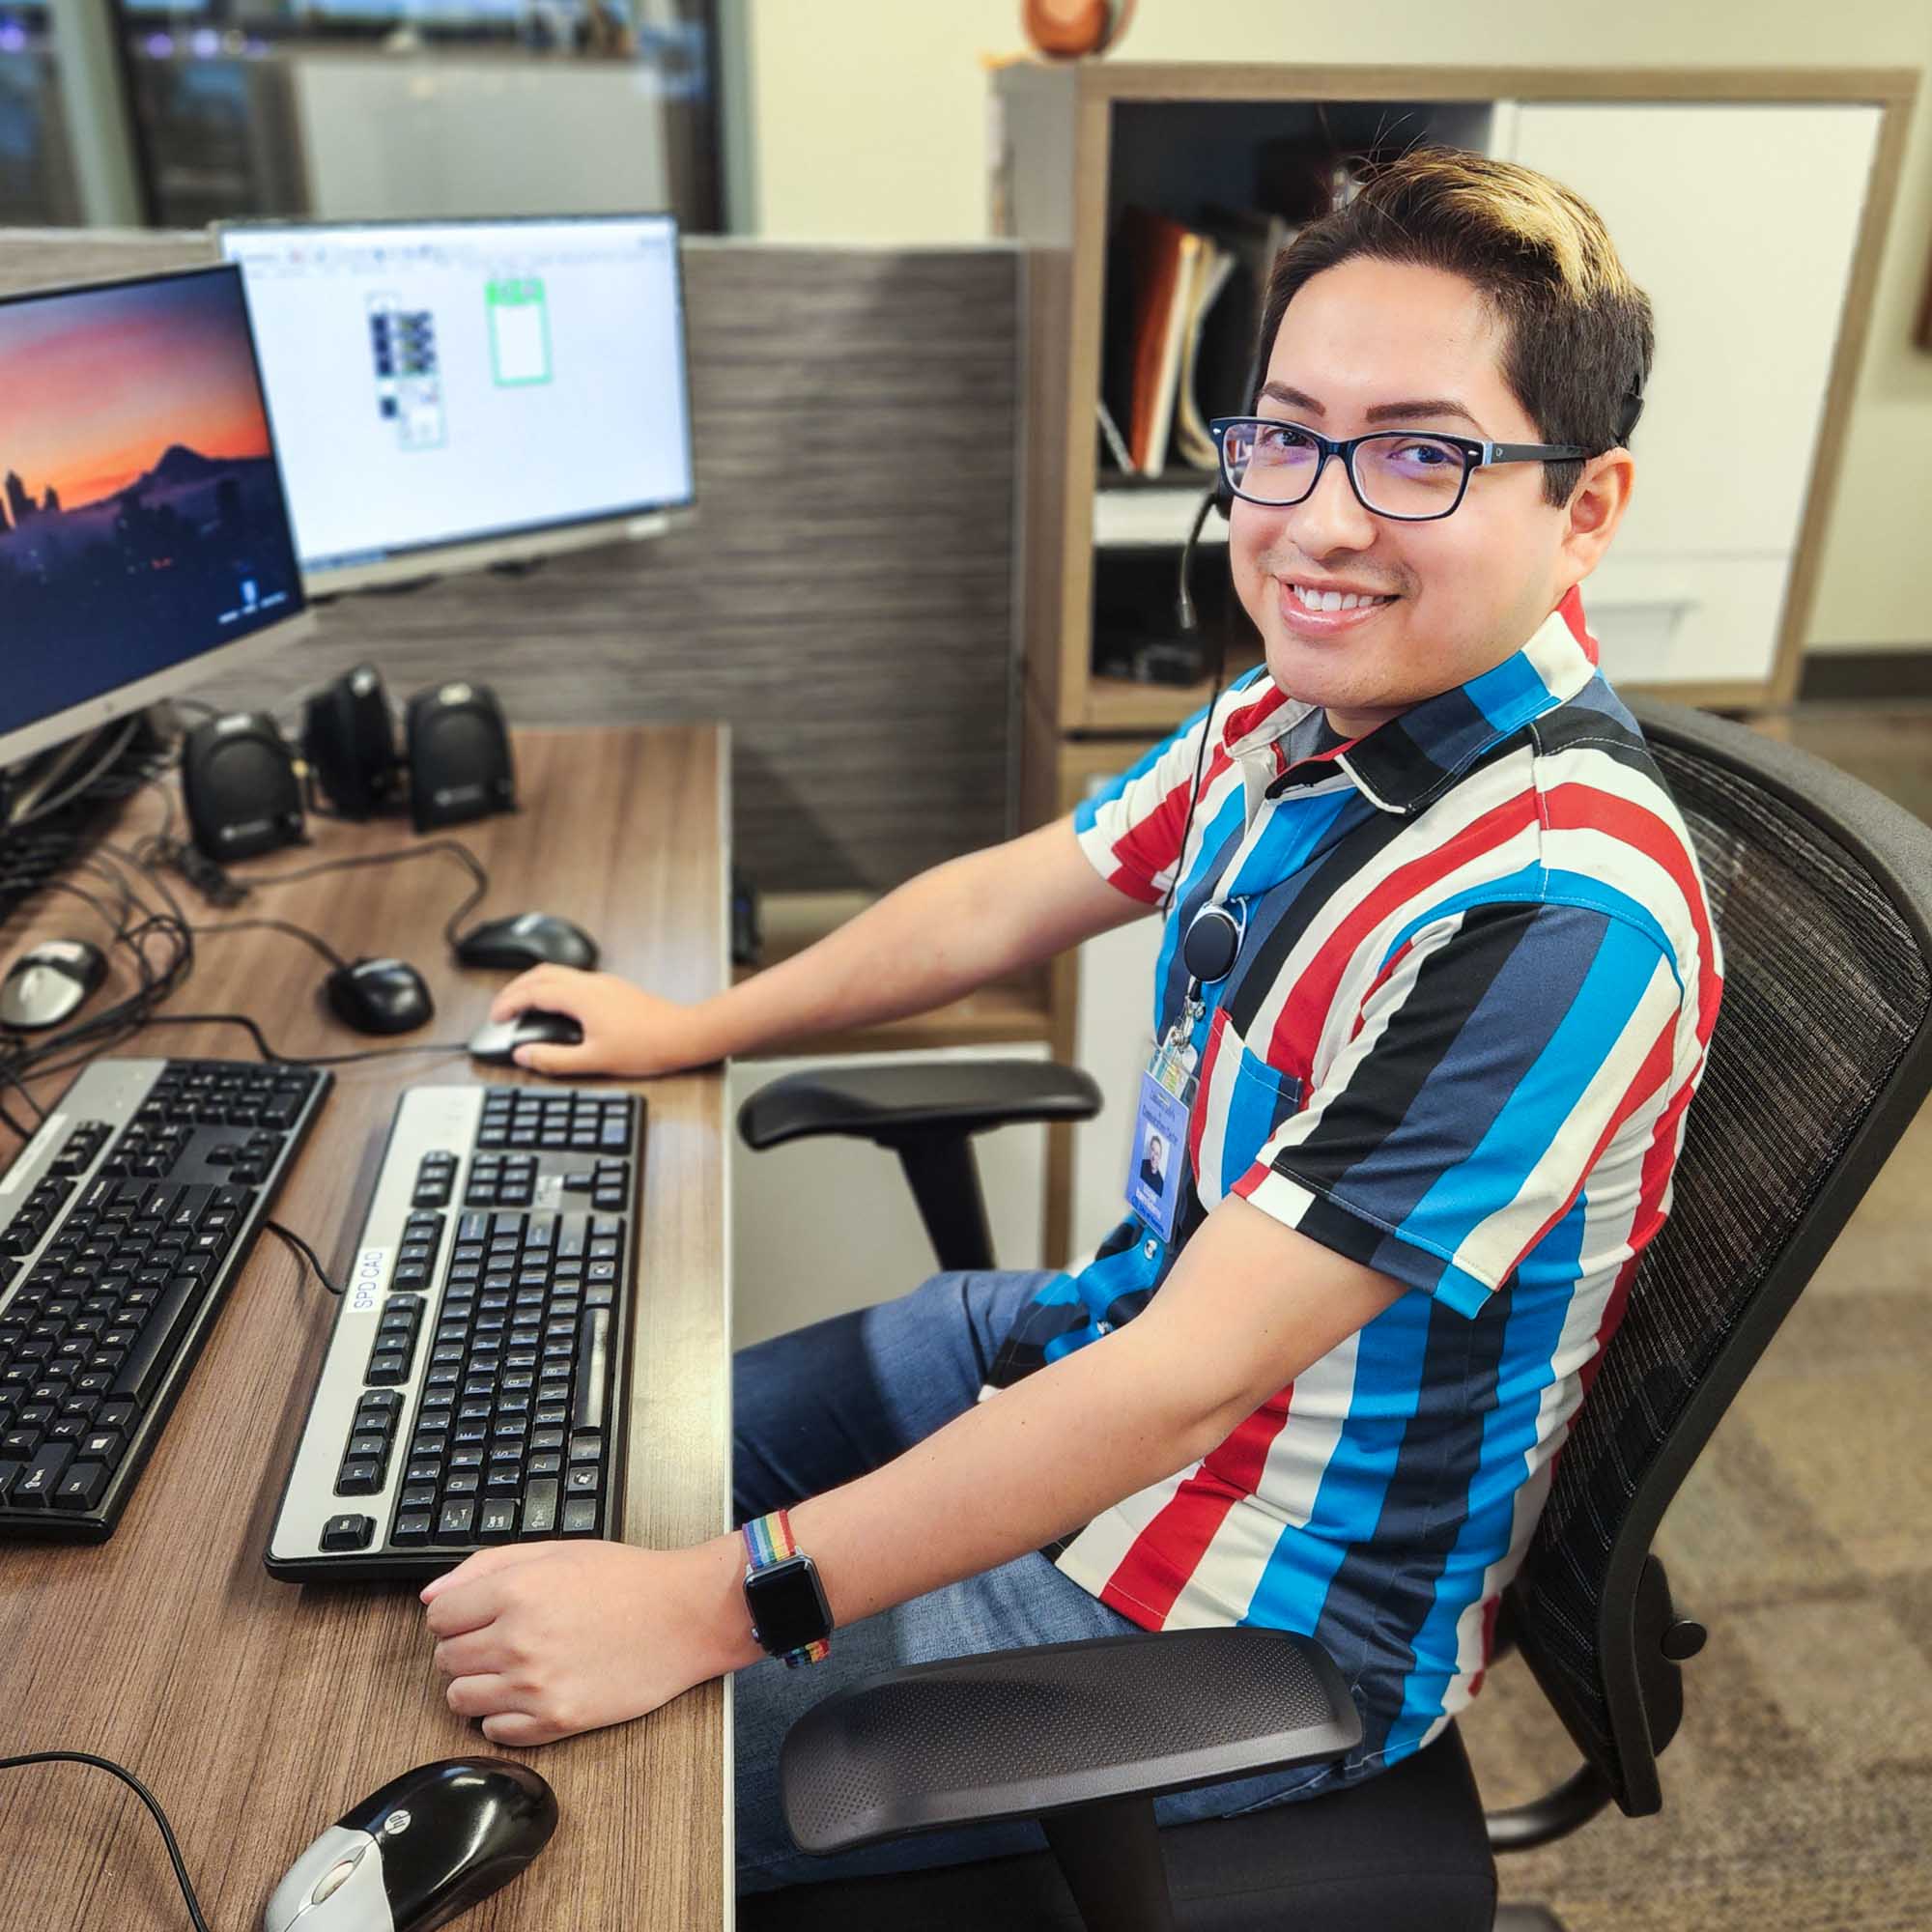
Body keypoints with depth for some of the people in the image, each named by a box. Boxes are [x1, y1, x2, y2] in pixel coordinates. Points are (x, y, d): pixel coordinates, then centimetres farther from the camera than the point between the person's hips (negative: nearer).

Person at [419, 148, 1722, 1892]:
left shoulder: (1557, 911, -32)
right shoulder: (1292, 721, -5)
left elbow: (1188, 1376, -33)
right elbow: (1007, 902, 9)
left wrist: (706, 1608, -30)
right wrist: (689, 1028, 16)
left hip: (1264, 1618, -7)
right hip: (1097, 1342, 8)